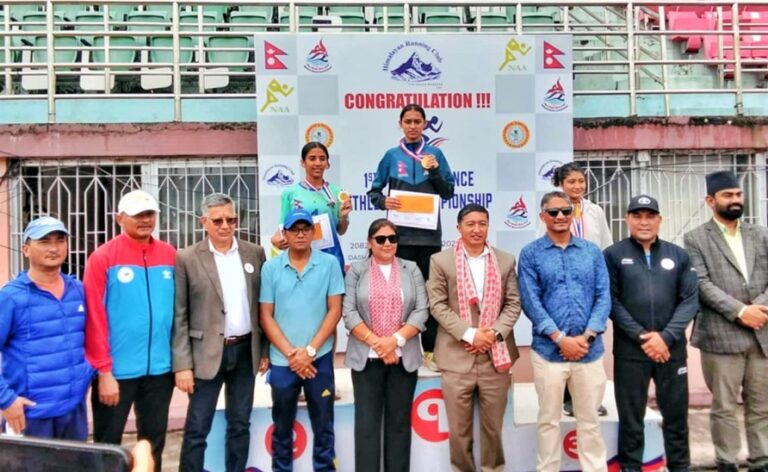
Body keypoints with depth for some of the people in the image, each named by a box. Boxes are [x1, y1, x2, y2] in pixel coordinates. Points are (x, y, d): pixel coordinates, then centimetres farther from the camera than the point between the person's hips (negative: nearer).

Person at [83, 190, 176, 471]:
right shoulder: (102, 258, -7)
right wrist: (103, 370, -11)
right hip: (117, 371, -3)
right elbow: (94, 318, -9)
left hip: (160, 369, 4)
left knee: (154, 443, 16)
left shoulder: (170, 255, 4)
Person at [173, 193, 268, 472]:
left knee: (240, 424, 14)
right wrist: (182, 364, -10)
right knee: (197, 429, 4)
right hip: (208, 353, -3)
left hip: (246, 351, 3)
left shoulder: (255, 253, 3)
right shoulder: (187, 258, -6)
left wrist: (265, 351, 6)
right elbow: (179, 316, -6)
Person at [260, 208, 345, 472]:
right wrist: (291, 353, -9)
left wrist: (310, 350, -10)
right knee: (282, 429, 14)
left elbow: (335, 311, -3)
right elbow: (265, 316, 0)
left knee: (323, 428, 10)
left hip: (320, 358, 0)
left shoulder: (329, 264, -1)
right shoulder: (270, 268, 0)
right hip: (282, 361, 1)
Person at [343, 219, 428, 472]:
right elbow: (349, 313, -4)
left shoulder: (411, 269, 8)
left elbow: (421, 311, 0)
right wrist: (376, 343, -13)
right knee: (367, 422, 3)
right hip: (366, 357, -1)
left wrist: (395, 340, -13)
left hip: (404, 357, 1)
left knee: (400, 421, 8)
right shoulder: (356, 271, 4)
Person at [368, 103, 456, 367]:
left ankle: (430, 349, 15)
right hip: (401, 234, 0)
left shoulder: (435, 153, 5)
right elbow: (373, 191, 9)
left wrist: (434, 170, -11)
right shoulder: (392, 155, 5)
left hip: (429, 234, 1)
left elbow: (448, 193, 5)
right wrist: (383, 202, -12)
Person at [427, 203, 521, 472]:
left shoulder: (506, 261, 8)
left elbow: (513, 303, 5)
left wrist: (495, 332, -11)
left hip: (495, 355, 2)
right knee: (459, 428, 8)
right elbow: (437, 305, -4)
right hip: (457, 356, -1)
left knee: (493, 426, 13)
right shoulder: (441, 261, 1)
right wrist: (469, 334, -14)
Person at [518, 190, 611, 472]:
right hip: (548, 350, -2)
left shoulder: (592, 252, 7)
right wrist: (561, 338, -13)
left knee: (589, 420, 12)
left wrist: (587, 336, -10)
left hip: (590, 350, 2)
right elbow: (530, 302, -7)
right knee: (548, 420, 10)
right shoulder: (530, 254, 0)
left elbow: (603, 297, 2)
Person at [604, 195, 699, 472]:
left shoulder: (678, 255, 7)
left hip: (672, 348, 2)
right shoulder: (613, 255, 0)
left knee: (676, 413, 12)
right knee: (631, 415, 8)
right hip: (630, 350, -2)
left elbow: (690, 300, 1)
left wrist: (666, 337, -10)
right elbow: (612, 302, -6)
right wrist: (641, 336, -13)